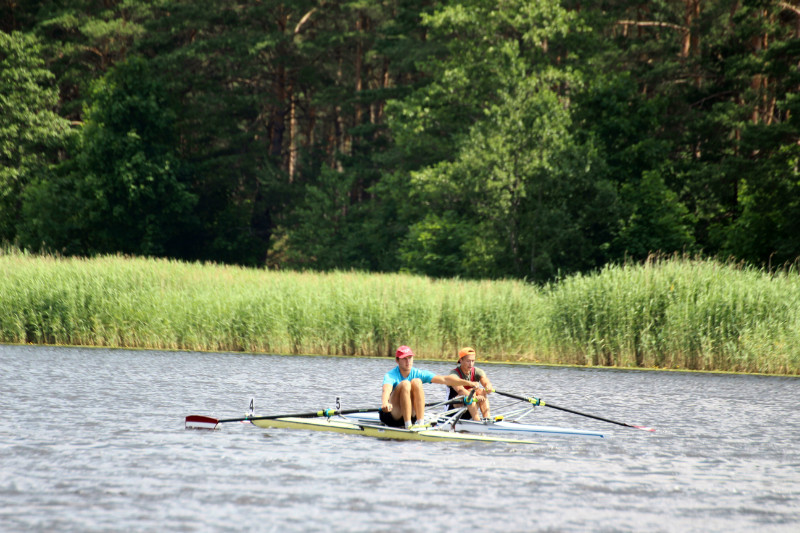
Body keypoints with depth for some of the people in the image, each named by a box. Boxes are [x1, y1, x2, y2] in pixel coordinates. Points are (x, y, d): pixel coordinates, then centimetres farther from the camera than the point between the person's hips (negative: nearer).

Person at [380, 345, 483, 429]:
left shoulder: (417, 373, -2)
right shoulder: (391, 375, -14)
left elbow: (444, 379, -10)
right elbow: (386, 390, -37)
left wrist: (467, 383, -20)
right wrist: (384, 403, -61)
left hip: (410, 415, 4)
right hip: (390, 416, -4)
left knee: (416, 382, -18)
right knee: (405, 384, -27)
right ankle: (408, 425, -32)